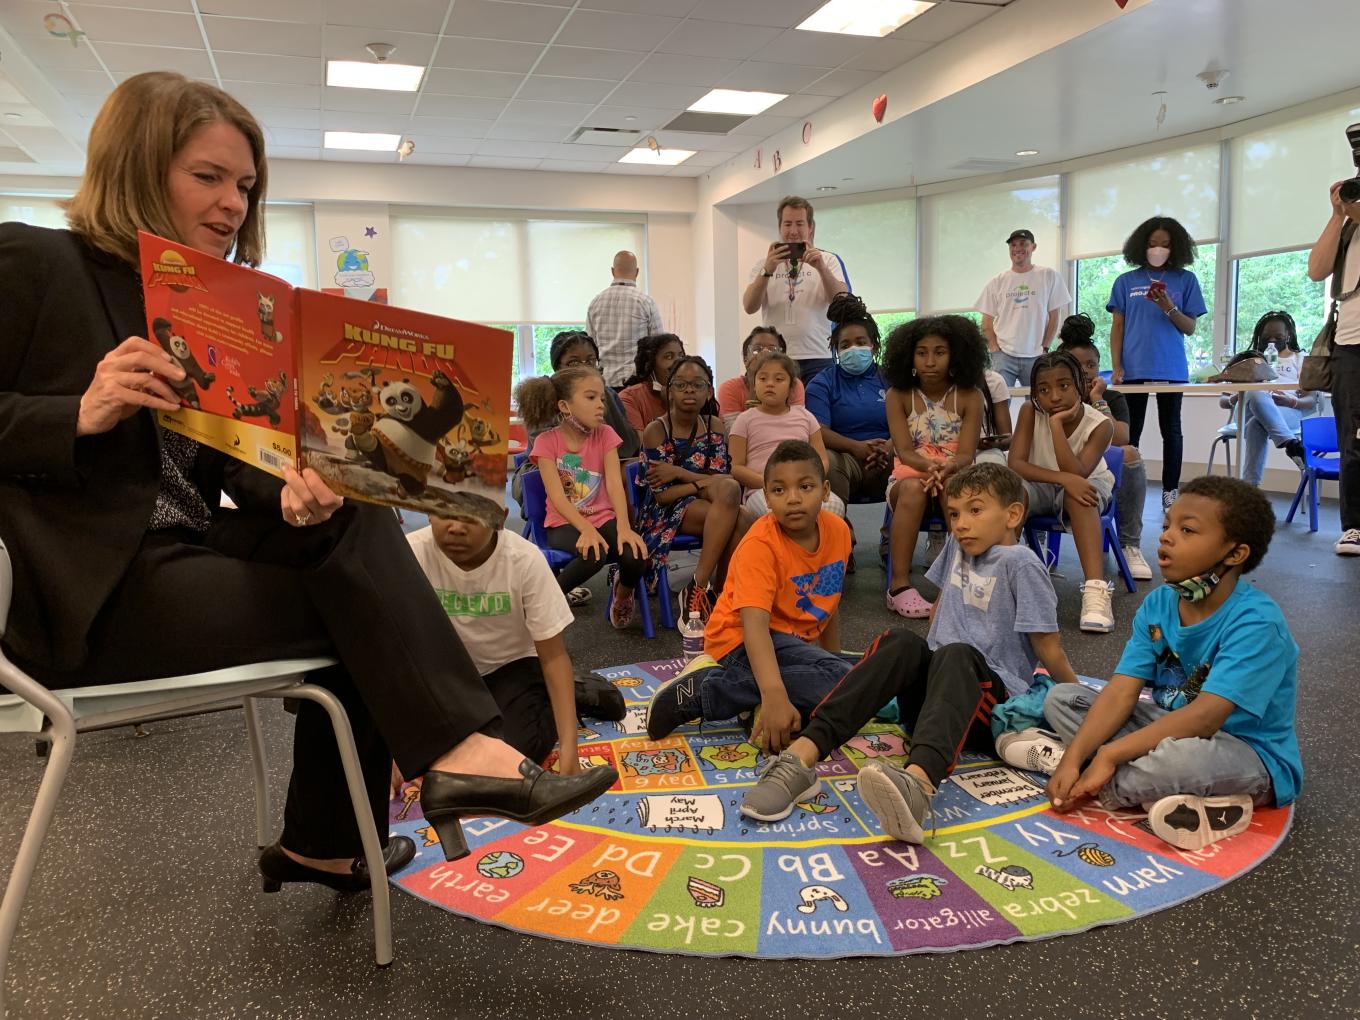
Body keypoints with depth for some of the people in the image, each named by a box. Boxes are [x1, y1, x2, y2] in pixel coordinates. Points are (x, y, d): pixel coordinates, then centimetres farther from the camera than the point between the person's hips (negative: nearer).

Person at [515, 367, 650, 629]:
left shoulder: (604, 434, -1)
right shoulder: (547, 441, -8)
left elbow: (614, 483, -12)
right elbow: (556, 495, -17)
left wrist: (624, 527, -28)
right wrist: (586, 529, -32)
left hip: (603, 518, 3)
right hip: (564, 523, -3)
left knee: (636, 555, -27)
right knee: (594, 555, -35)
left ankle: (623, 591, 8)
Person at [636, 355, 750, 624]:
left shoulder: (714, 426, 6)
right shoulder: (657, 430, -8)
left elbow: (723, 479, -3)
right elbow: (661, 494, -12)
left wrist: (679, 472, -14)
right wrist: (703, 482, -17)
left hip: (704, 502, 5)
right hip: (667, 512, -5)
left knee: (729, 489, -31)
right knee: (737, 519, -29)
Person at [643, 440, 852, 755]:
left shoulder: (838, 530, -3)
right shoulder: (759, 545, -24)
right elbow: (754, 623, -35)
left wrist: (833, 660, 19)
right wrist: (774, 696, -48)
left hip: (794, 640, 8)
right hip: (743, 639, -8)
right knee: (844, 685, -27)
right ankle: (703, 688, -21)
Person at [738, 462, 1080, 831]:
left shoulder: (1019, 562, -7)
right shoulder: (957, 545, 14)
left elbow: (1047, 645, -4)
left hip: (992, 702, -5)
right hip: (935, 686, 5)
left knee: (957, 655, -37)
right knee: (901, 644, -26)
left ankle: (918, 782, -70)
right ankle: (801, 757, -45)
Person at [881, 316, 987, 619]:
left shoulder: (970, 396, 1)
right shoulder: (899, 395, 2)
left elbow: (966, 454, -8)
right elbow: (904, 451, -9)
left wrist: (948, 467, -33)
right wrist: (929, 465, -31)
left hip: (955, 475, 0)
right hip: (910, 474, 0)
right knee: (913, 488, -37)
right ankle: (899, 585, -39)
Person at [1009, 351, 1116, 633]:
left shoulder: (1099, 425, -20)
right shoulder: (1030, 412, -15)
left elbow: (1076, 474, -32)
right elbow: (1015, 464, -23)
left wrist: (1057, 423, -36)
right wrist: (1062, 478, -38)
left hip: (1083, 489, -1)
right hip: (1041, 487, 1)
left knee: (1075, 496, -38)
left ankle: (1096, 589, -47)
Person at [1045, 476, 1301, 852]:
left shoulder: (1256, 621, -23)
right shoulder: (1157, 604, -2)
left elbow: (1205, 717, -30)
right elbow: (1121, 692, -9)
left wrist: (1109, 755, -30)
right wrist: (1073, 759, -22)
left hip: (1251, 756, -8)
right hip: (1171, 729, 8)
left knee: (1180, 756, -42)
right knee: (1060, 698, -3)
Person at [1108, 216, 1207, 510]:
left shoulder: (1186, 280, 4)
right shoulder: (1126, 281, 6)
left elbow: (1190, 328, 2)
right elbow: (1117, 326, 6)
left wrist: (1168, 308, -16)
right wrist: (1116, 367, -2)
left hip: (1171, 369, 0)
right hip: (1133, 369, 0)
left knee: (1170, 430, 6)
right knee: (1130, 430, 3)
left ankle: (1170, 491, 12)